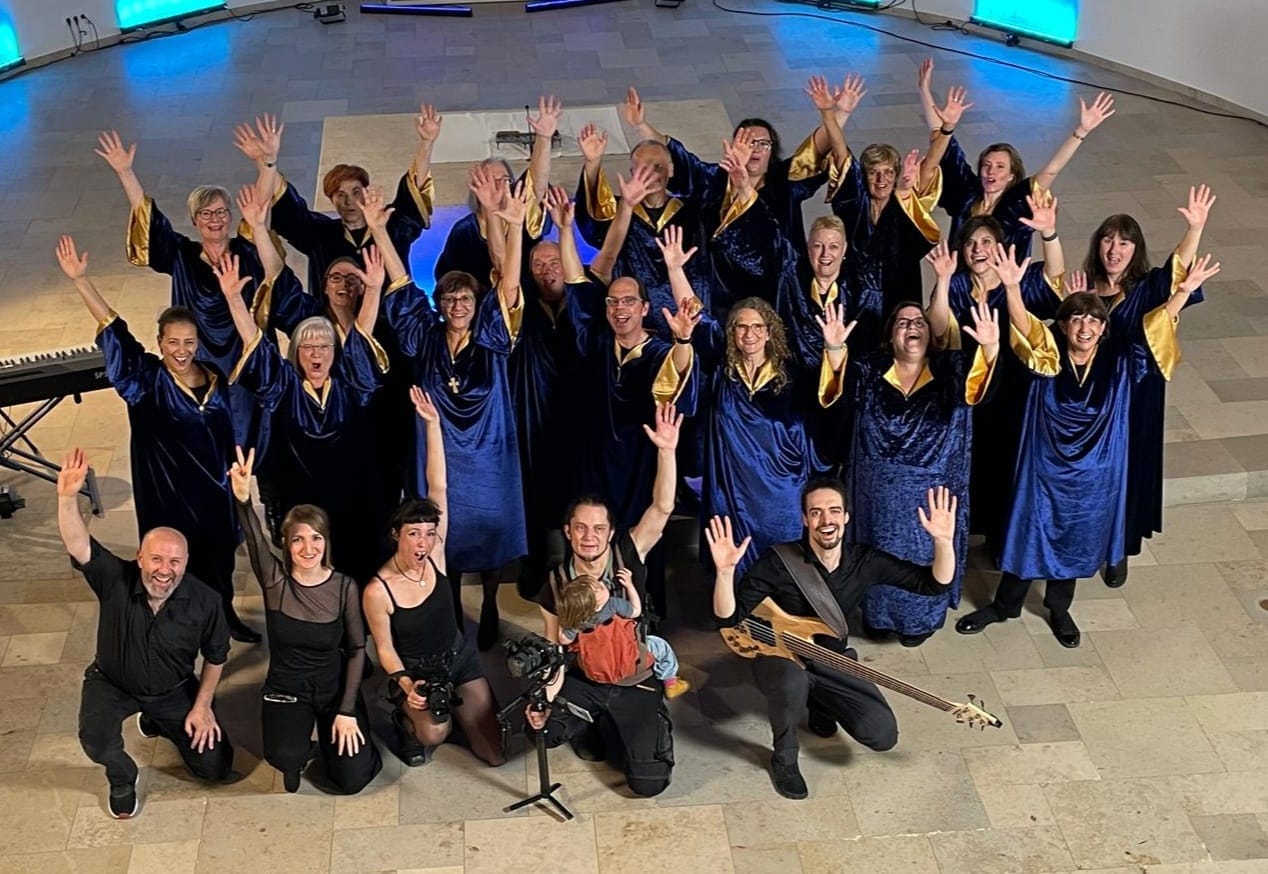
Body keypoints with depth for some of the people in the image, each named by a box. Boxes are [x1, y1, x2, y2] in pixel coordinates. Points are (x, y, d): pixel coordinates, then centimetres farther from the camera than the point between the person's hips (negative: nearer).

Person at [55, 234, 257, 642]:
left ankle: (224, 614, 40)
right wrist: (80, 279, -30)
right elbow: (111, 327, -22)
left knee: (218, 556, 18)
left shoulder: (216, 380, -4)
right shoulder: (145, 380, -14)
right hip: (167, 492, -3)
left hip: (212, 490, 4)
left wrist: (235, 476, 14)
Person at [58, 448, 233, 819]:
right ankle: (122, 778, 5)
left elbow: (216, 655, -8)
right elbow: (79, 547, -45)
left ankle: (158, 722, 31)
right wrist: (67, 498, -61)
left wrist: (202, 706, -9)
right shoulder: (115, 580, -27)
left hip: (174, 690, 2)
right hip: (112, 683, -2)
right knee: (95, 739, -33)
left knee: (215, 766, 2)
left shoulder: (203, 600, -24)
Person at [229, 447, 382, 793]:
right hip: (285, 689, 0)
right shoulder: (274, 579, -14)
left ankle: (330, 735, 23)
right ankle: (300, 749, 10)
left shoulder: (345, 587, -13)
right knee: (284, 759, -29)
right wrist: (243, 499, -56)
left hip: (335, 688, 0)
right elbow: (254, 541, -35)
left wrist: (347, 711, -11)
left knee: (351, 781, -11)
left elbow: (357, 649, -5)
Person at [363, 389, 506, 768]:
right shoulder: (377, 591, -23)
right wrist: (406, 685, -30)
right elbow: (385, 649, -12)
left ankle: (449, 706, 27)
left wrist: (433, 423, -26)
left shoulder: (435, 554, -16)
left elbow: (439, 487, -21)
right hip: (412, 670, -3)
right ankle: (406, 722, 4)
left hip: (459, 657, 3)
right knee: (435, 733, -33)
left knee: (494, 754, -1)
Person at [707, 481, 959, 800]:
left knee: (882, 735, -14)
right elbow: (728, 618, -26)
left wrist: (944, 541, -29)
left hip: (833, 660, 4)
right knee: (793, 680, -41)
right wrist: (725, 571, -45)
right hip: (779, 657, -4)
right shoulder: (778, 562, -24)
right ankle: (784, 757, -9)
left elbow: (935, 584, -10)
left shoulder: (864, 561, -12)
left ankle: (820, 705, 19)